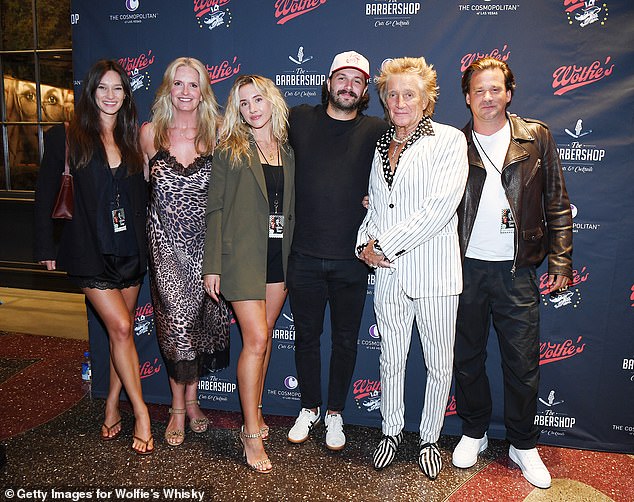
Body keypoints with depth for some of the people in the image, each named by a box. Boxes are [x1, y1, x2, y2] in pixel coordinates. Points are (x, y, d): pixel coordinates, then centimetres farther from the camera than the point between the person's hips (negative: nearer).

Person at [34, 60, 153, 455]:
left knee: (123, 330, 10)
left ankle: (113, 407, 27)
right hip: (91, 251, -4)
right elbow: (46, 194, 1)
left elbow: (142, 195, 11)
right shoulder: (67, 137, -1)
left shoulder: (132, 139, 9)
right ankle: (141, 414, 7)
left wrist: (144, 242, 5)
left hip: (130, 248, 4)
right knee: (120, 328, -8)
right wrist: (47, 247, -1)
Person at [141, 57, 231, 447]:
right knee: (177, 317, -7)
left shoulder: (218, 133, 1)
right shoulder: (150, 133, 2)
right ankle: (180, 406, 15)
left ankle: (191, 398, 29)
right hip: (166, 240, -1)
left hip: (207, 240, 1)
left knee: (201, 319, 8)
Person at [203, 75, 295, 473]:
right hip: (242, 256, -4)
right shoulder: (229, 151, 0)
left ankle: (255, 410, 31)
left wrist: (293, 256, 7)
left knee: (264, 338, 12)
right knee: (256, 339, -8)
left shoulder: (288, 152, 11)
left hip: (279, 255, 4)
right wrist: (212, 265, -8)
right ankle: (251, 434, 6)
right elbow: (215, 209, -3)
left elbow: (291, 210, 13)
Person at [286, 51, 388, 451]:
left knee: (345, 340, 12)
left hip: (351, 258, 0)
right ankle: (310, 408, 33)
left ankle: (335, 413, 31)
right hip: (305, 256, 1)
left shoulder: (377, 130, 1)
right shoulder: (301, 119, 4)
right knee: (307, 336, 13)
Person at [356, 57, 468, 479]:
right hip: (387, 272, 5)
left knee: (440, 365, 10)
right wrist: (366, 242, -2)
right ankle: (392, 431, 35)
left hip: (434, 273, -4)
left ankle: (430, 439, 31)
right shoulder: (382, 146, 13)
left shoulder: (449, 140, -5)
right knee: (391, 359, 15)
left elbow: (441, 206, -16)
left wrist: (385, 243, -14)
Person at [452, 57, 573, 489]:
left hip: (516, 271, 0)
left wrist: (560, 261, 0)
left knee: (523, 363, 8)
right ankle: (474, 433, 34)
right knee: (467, 358, 12)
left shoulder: (536, 138, 3)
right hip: (465, 269, 1)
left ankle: (524, 445, 29)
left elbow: (557, 205, 4)